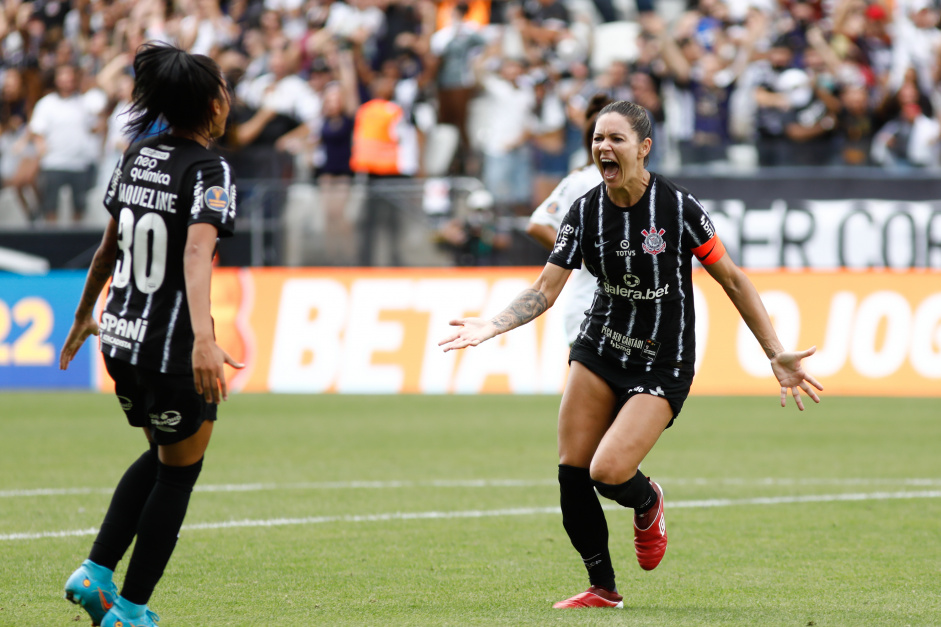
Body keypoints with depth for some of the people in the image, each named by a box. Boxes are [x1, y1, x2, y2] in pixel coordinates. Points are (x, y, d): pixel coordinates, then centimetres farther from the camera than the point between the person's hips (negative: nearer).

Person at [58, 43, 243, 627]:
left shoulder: (137, 157, 6)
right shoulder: (209, 170, -15)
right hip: (173, 350, -7)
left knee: (160, 458, 25)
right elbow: (195, 254, -31)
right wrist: (203, 339, -42)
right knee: (177, 474, 10)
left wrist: (85, 315, 32)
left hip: (121, 339, 7)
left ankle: (97, 571, 14)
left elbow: (109, 246, 18)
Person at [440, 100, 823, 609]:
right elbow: (545, 290, -3)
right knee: (572, 471, -3)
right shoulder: (584, 212, -4)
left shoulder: (677, 206, -14)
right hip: (599, 349, 4)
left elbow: (732, 281, -5)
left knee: (608, 472, -20)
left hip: (661, 366, -4)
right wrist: (491, 327, -20)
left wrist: (777, 355, -6)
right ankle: (603, 588, 15)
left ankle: (647, 503, 18)